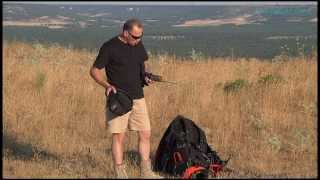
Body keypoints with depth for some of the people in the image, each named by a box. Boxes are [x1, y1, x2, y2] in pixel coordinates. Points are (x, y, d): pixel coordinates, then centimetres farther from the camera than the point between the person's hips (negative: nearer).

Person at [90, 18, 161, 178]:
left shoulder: (138, 45, 6)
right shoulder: (110, 47, -12)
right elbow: (94, 71, -7)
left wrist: (146, 76, 2)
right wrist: (107, 85, -22)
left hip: (138, 97, 6)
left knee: (145, 134, 4)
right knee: (119, 136, -3)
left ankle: (145, 172, 13)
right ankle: (120, 173, 4)